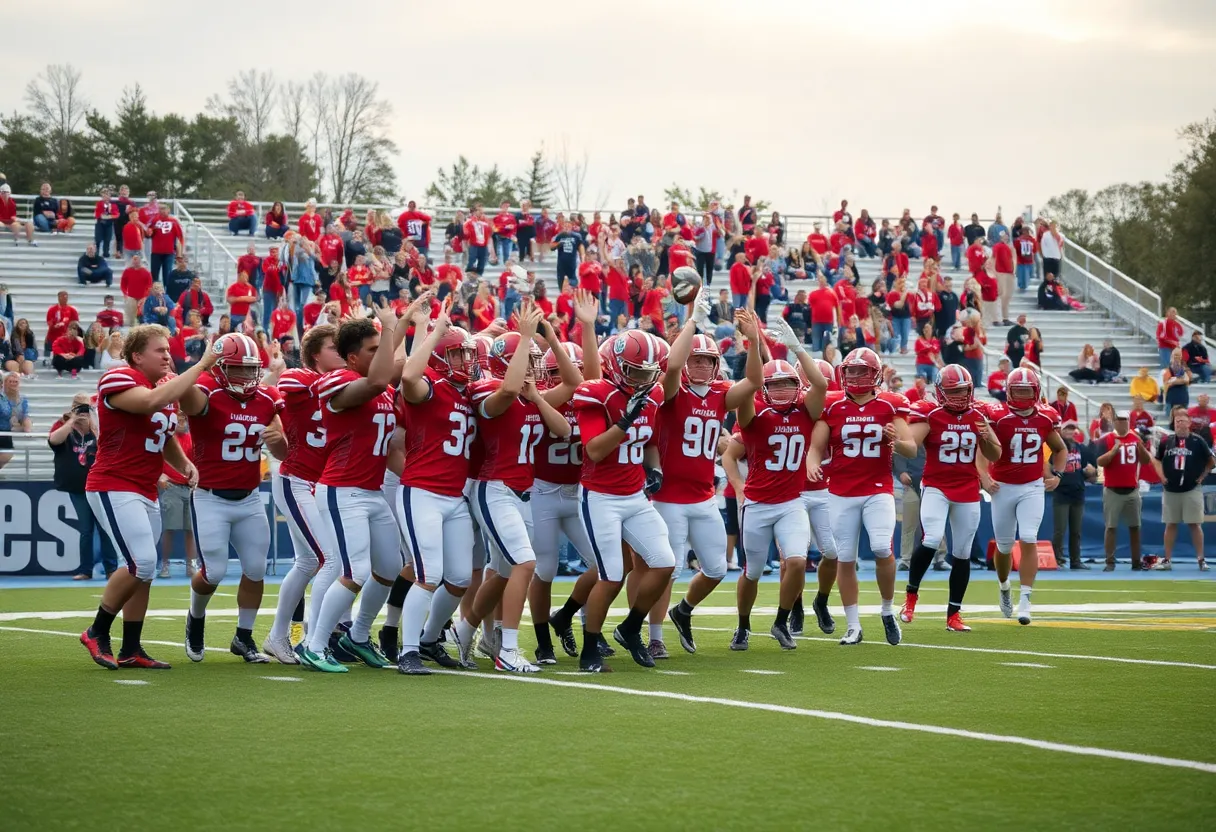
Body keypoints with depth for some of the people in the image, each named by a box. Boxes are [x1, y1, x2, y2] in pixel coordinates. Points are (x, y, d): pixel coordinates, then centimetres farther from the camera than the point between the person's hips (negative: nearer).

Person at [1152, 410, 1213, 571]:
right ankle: (1167, 560, 10)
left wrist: (1202, 476, -1)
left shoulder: (1198, 442, -4)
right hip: (1171, 490, 3)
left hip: (1192, 490, -3)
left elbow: (1212, 461, 5)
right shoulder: (1166, 442, 3)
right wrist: (1161, 475, 4)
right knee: (1170, 524, 6)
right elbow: (1156, 460, 17)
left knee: (1195, 524, -2)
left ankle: (1201, 559, 2)